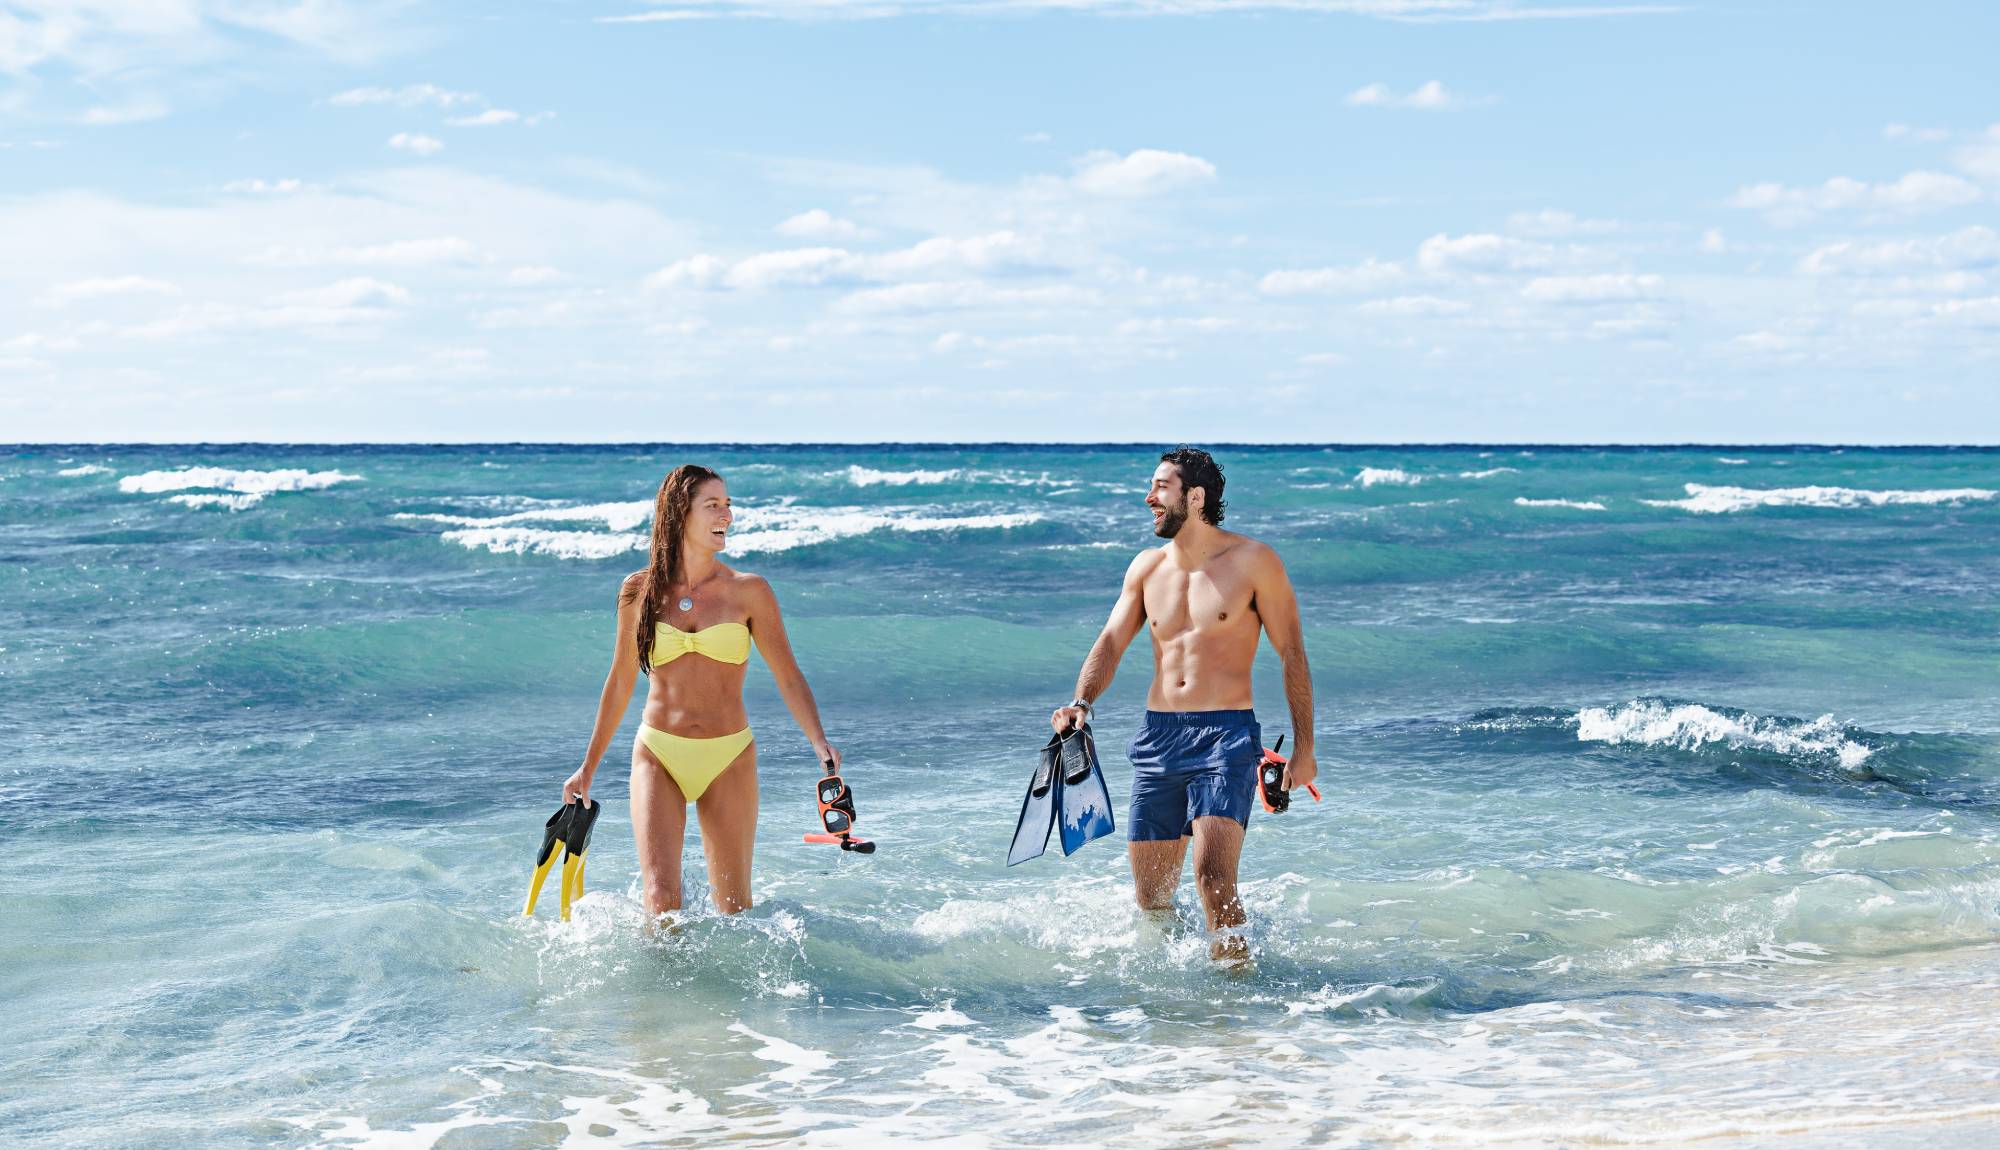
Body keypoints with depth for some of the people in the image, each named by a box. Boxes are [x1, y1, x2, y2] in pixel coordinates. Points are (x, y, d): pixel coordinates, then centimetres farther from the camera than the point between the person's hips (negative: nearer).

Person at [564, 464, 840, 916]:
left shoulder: (749, 591, -2)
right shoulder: (640, 590, 2)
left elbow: (789, 678, -3)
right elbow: (621, 680, 12)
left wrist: (820, 743, -20)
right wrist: (589, 767, 16)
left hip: (729, 759, 0)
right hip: (658, 754, 0)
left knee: (734, 908, 6)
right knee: (660, 901, -14)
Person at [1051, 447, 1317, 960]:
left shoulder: (1254, 562, -3)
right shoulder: (1146, 568, 12)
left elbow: (1292, 655, 1)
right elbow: (1111, 642, 6)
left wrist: (1303, 750, -2)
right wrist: (1081, 702, -15)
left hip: (1226, 735, -5)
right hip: (1157, 738, 5)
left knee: (1213, 876, -22)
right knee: (1150, 897, 7)